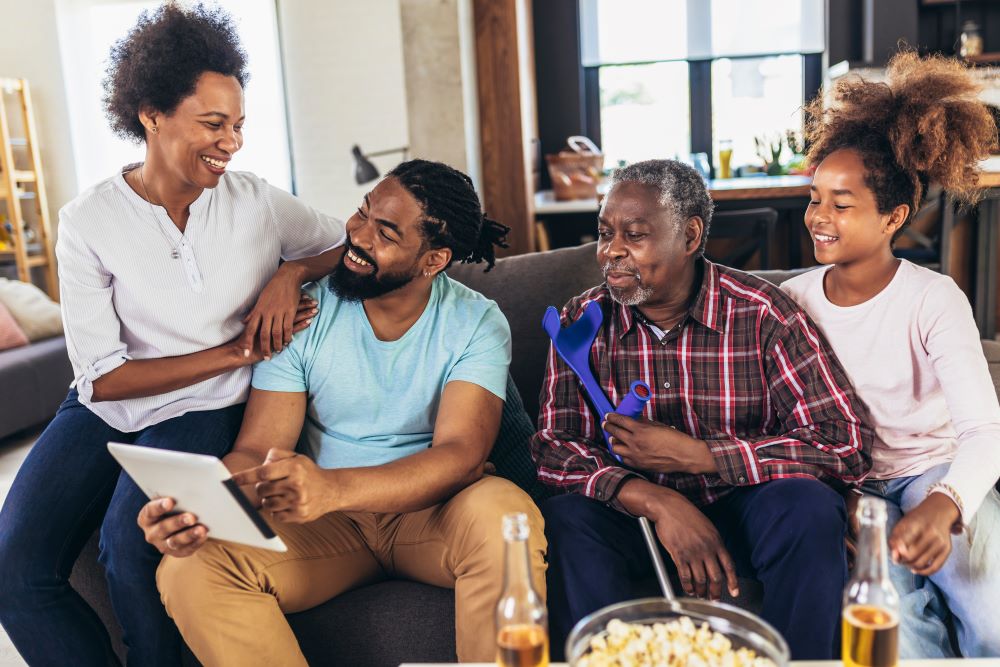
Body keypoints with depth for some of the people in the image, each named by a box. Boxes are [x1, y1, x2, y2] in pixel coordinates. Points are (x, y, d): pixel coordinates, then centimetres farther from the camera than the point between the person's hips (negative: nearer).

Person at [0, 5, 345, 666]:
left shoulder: (258, 201, -5)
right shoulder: (89, 221, -7)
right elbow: (102, 377, -10)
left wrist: (291, 272, -13)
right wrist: (238, 351, -14)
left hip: (206, 413, -1)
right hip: (106, 410, 2)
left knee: (131, 545, -26)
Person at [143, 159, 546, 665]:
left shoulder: (475, 324, -9)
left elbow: (460, 454, -23)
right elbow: (256, 452, -7)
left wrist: (333, 487, -40)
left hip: (432, 510, -1)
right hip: (327, 521, 2)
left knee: (505, 513, -34)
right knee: (189, 570, -23)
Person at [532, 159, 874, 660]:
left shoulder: (763, 314, -12)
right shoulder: (583, 321, -5)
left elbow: (846, 445, -17)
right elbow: (553, 447, -11)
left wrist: (691, 454, -22)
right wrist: (657, 501, -29)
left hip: (742, 510, 0)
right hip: (635, 514, 1)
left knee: (808, 505, -29)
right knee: (567, 519, -28)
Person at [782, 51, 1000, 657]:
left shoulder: (934, 299, -10)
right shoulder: (793, 301, -1)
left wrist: (944, 504, -39)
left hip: (936, 472, 0)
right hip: (848, 486, 1)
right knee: (893, 621, -26)